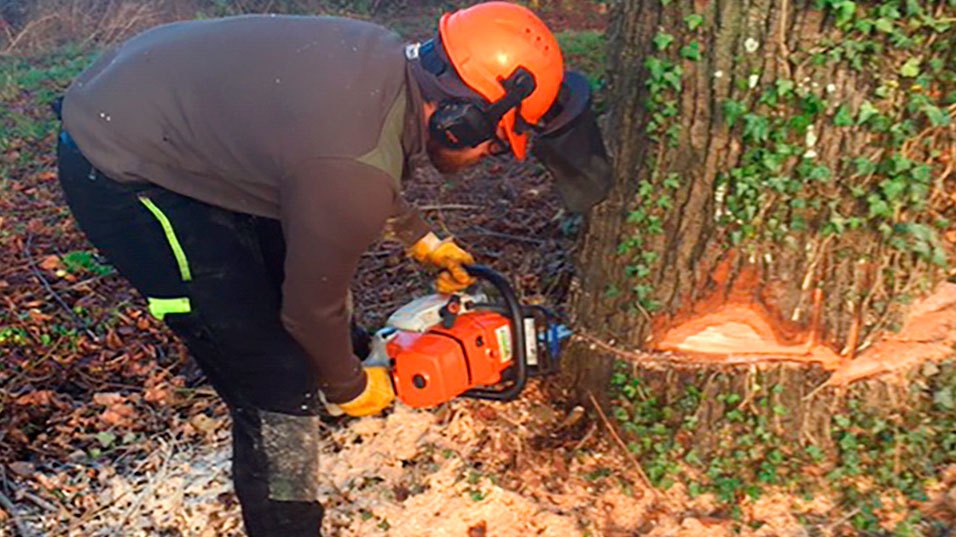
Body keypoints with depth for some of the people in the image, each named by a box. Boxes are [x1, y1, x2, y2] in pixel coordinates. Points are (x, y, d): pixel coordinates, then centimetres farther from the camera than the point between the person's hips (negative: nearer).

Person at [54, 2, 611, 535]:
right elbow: (311, 307, -14)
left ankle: (347, 355, 53)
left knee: (313, 253, 24)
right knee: (278, 378, -7)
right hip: (116, 174, -9)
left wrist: (422, 239, 23)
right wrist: (350, 387, 5)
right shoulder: (356, 172, -31)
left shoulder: (390, 59, -7)